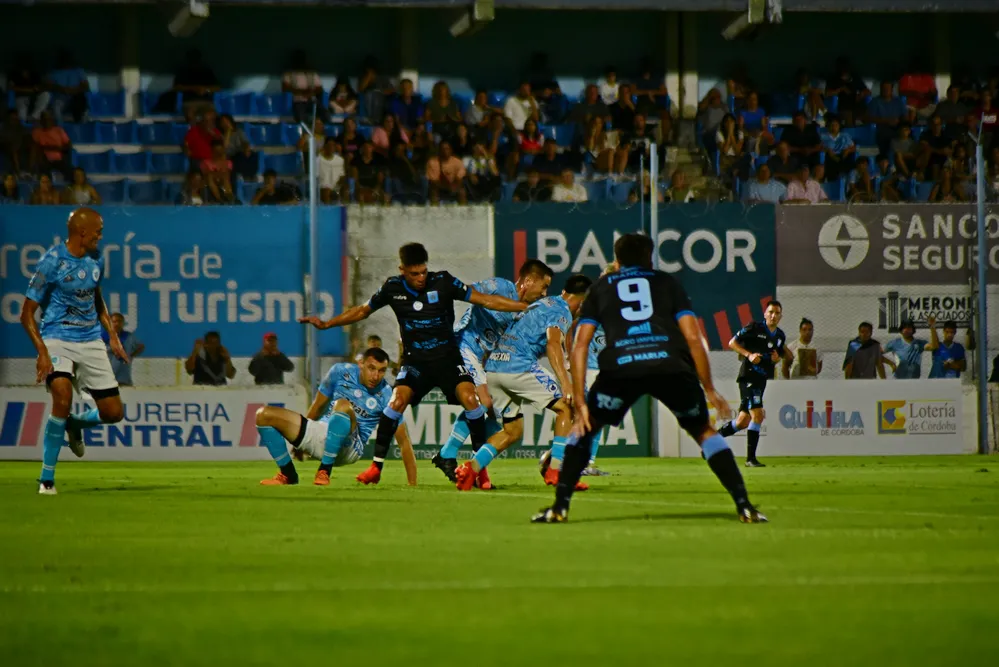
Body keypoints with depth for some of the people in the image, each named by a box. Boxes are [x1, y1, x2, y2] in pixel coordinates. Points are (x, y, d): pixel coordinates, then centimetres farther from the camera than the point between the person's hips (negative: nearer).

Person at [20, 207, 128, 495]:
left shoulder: (95, 259, 4)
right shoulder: (52, 261, -15)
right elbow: (27, 313, -12)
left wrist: (113, 336, 16)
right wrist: (42, 352, -23)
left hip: (91, 341, 6)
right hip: (57, 339, -6)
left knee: (113, 412, 0)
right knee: (63, 398, -29)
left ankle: (75, 424, 35)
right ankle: (47, 478, -16)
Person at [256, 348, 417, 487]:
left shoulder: (386, 395, -12)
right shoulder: (340, 372, -4)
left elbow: (404, 441, -11)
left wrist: (413, 484, -16)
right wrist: (299, 441, 24)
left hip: (348, 447, -4)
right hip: (321, 431, 4)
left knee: (343, 405, -36)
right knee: (264, 415, -11)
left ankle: (324, 472, -27)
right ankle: (288, 475, 3)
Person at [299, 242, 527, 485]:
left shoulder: (442, 282, -10)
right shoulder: (393, 288, -3)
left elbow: (486, 300, -8)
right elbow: (363, 310, 13)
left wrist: (526, 306, -13)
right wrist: (326, 324, 10)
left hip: (447, 356, -1)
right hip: (415, 360, 1)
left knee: (470, 398, -23)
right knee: (398, 400, -22)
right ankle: (376, 467, -13)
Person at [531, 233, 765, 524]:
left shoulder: (601, 288, 29)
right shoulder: (668, 282, 28)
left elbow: (580, 345, 19)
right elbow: (693, 337, 17)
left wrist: (579, 402, 17)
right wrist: (710, 390, 23)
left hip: (620, 367, 0)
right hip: (671, 366, 0)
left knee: (584, 429, 23)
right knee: (704, 432, 20)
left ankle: (560, 507, 12)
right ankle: (744, 506, 8)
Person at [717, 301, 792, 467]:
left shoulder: (780, 336, 13)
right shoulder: (754, 328, -7)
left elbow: (786, 356, 26)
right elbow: (732, 343, -5)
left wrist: (777, 358, 2)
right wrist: (749, 355, -19)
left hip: (762, 379, 8)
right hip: (748, 377, -8)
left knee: (743, 421, 10)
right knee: (757, 415, -17)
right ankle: (750, 458, -12)